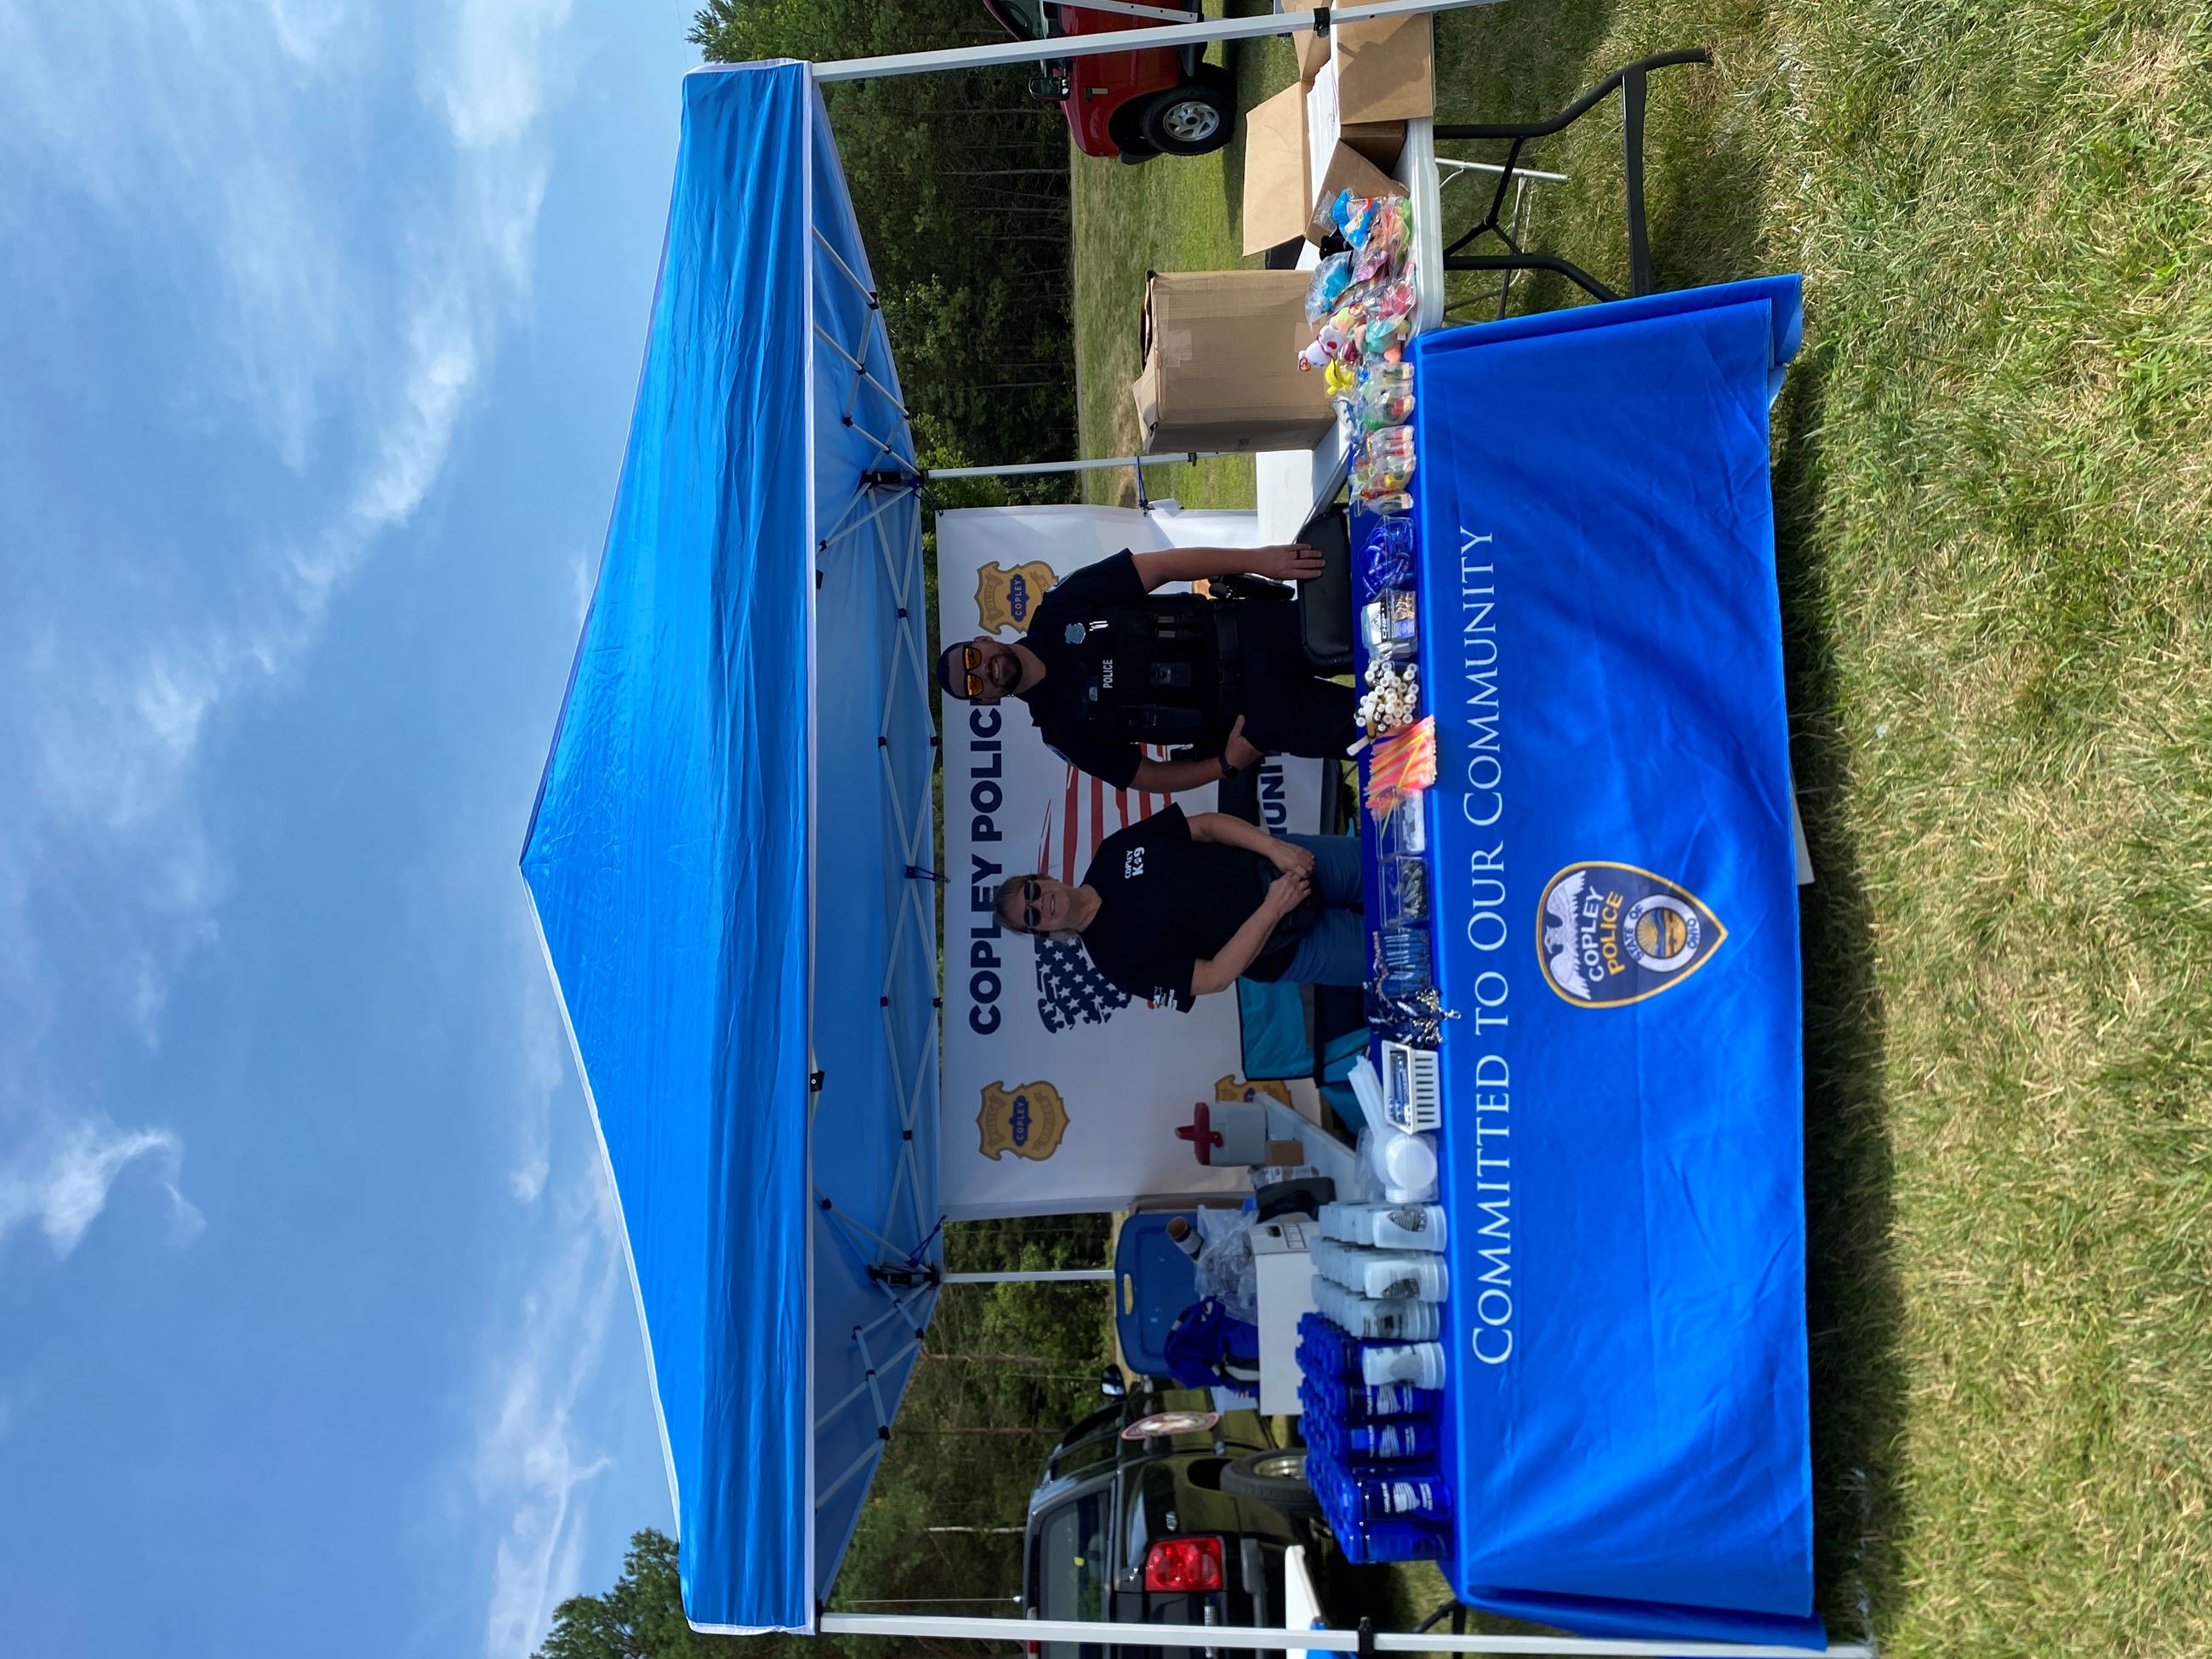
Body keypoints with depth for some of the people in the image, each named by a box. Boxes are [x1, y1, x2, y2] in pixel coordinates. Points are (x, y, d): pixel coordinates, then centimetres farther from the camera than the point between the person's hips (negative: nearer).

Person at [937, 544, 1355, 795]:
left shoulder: (1060, 609, -5)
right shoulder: (1064, 726, -5)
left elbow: (1163, 566, -10)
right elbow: (1147, 777, 0)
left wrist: (1257, 559, -20)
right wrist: (1228, 763, -15)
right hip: (1248, 710, -2)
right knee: (1351, 725, -16)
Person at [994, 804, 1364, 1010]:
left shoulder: (1115, 851, -7)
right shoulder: (1116, 953, -18)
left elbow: (1206, 825, -3)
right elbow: (1215, 976, -21)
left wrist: (1273, 846, -20)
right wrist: (1272, 908, -28)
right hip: (1283, 947, -4)